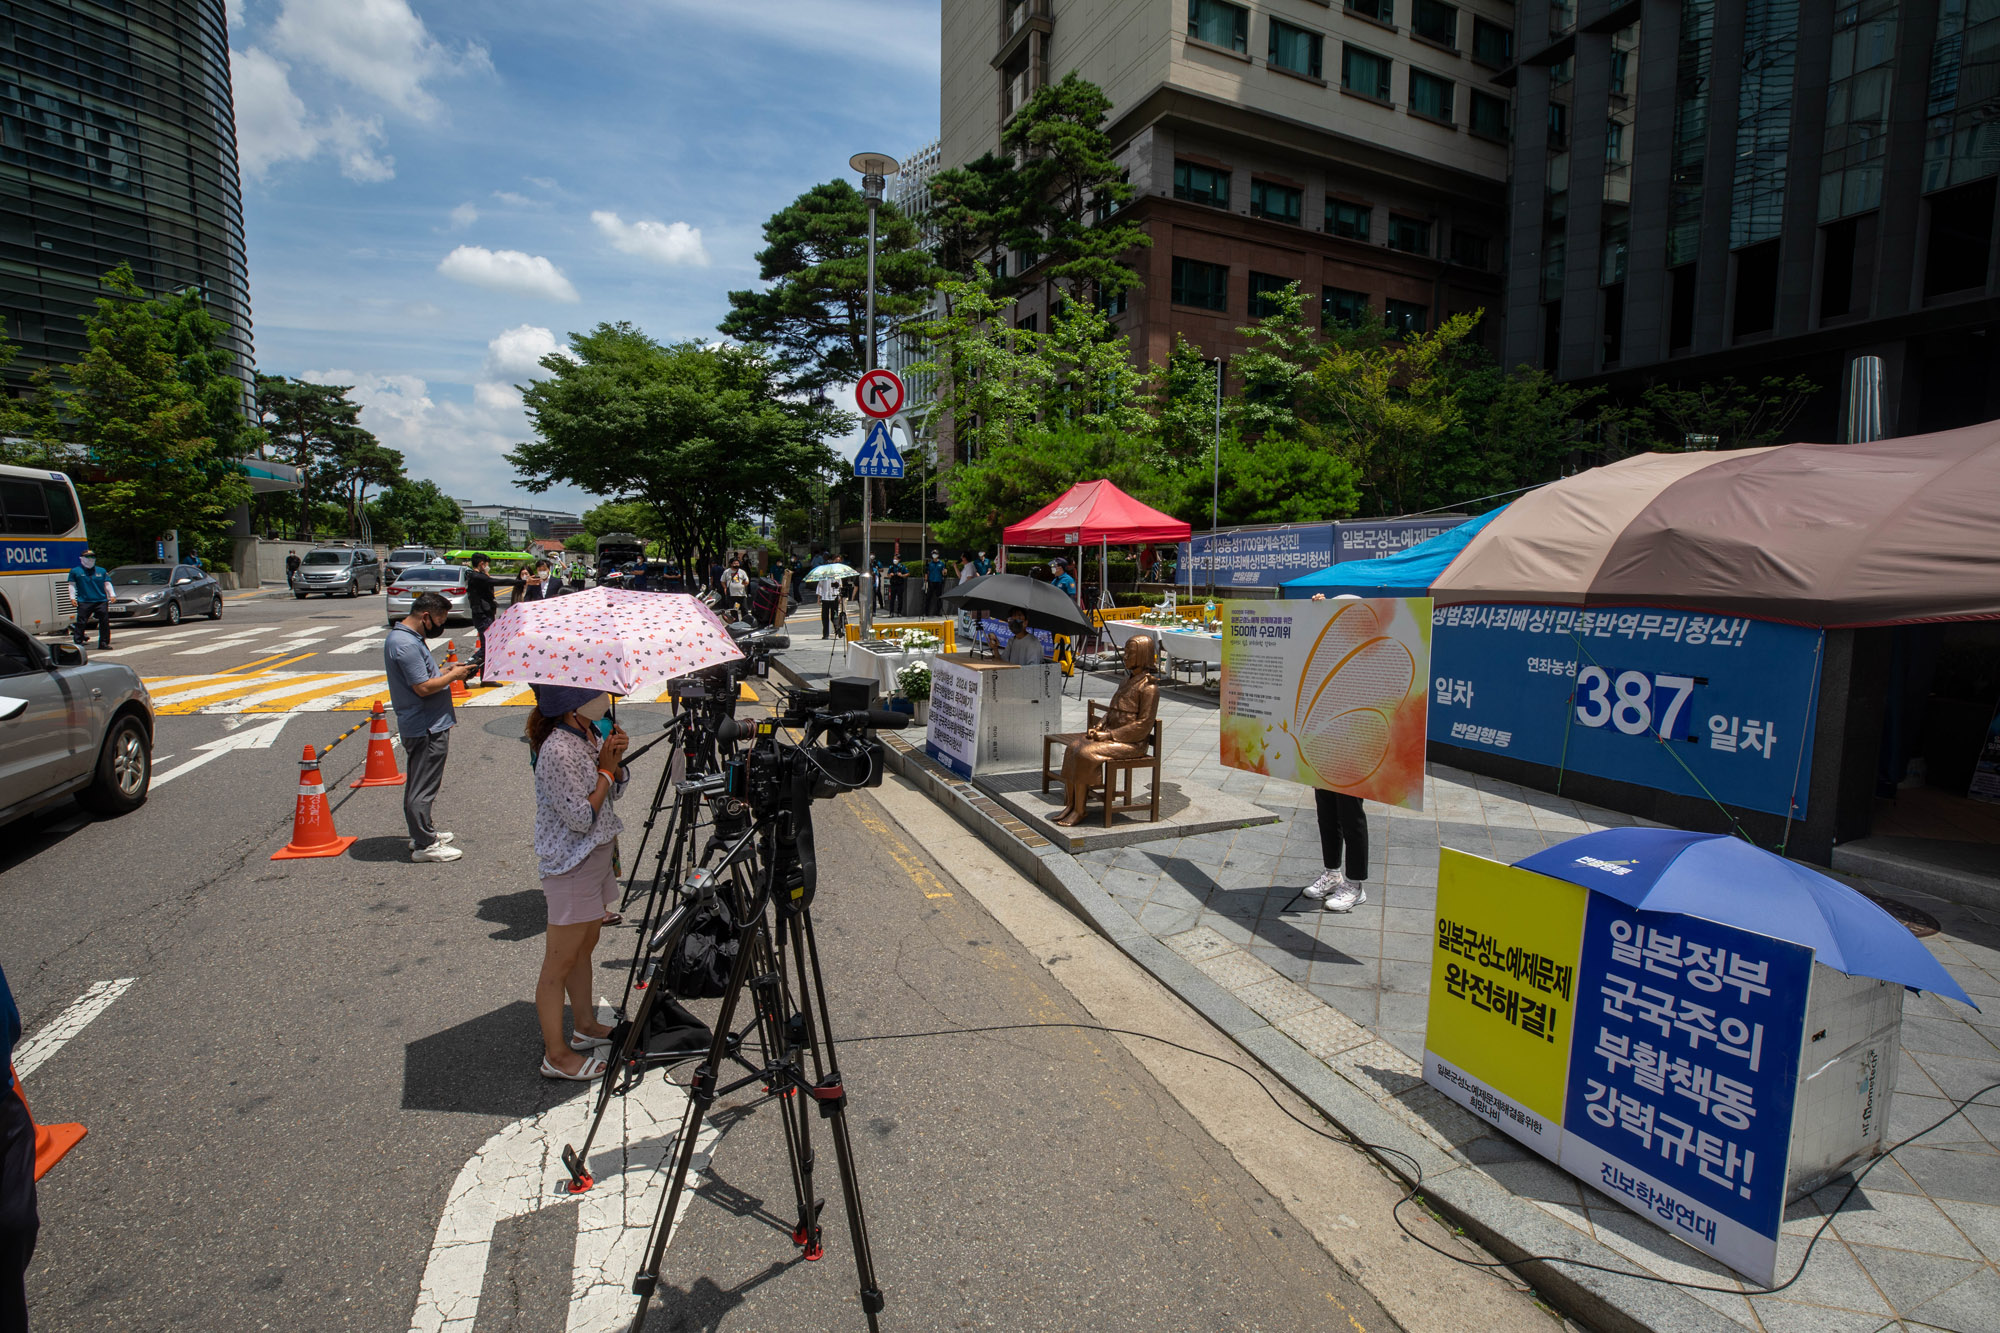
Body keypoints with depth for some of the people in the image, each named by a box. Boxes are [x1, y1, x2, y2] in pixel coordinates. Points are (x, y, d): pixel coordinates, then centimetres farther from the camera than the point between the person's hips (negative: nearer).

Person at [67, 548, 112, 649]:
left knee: (104, 622, 2)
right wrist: (72, 597, -1)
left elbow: (107, 584, 15)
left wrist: (111, 595, 3)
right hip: (84, 602, -2)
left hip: (101, 601, 2)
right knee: (81, 623, -5)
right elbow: (72, 585, 8)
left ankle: (104, 643, 10)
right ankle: (77, 643, 1)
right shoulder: (75, 571, 7)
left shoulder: (101, 571, 14)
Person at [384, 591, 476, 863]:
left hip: (424, 726, 11)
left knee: (419, 784, 21)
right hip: (427, 728, -11)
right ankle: (425, 845, 6)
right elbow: (423, 687, -25)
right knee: (423, 788, -2)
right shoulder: (406, 644, -22)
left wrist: (449, 670, 8)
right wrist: (454, 675, -12)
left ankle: (423, 832, 33)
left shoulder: (406, 638, 12)